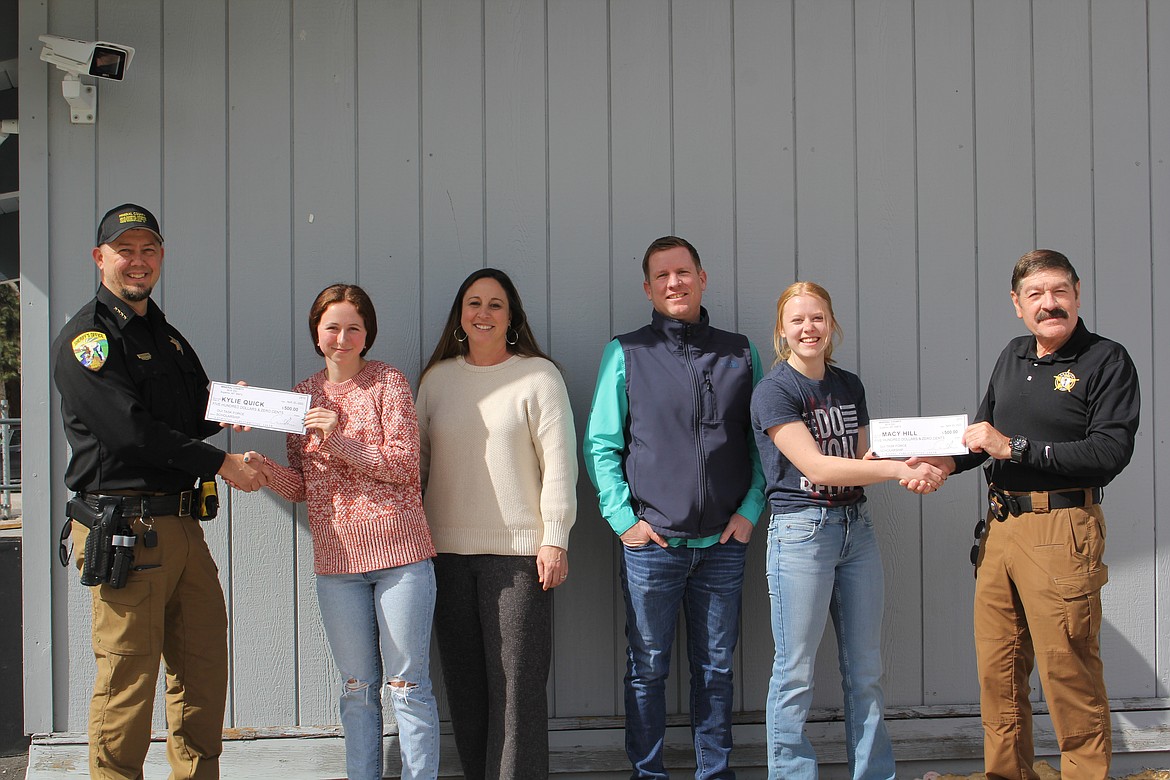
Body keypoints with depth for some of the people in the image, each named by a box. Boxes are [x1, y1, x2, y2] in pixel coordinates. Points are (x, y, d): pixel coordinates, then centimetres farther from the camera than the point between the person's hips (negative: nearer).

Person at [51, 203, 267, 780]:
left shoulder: (168, 338, 20)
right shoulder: (86, 337, -6)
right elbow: (129, 430, -17)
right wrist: (221, 464, -14)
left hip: (182, 526, 8)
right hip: (124, 531, -8)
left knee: (205, 667, 10)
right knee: (127, 680, -3)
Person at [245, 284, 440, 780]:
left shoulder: (388, 382, -1)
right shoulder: (303, 395, 11)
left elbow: (405, 464, -9)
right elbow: (302, 485, 11)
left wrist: (339, 440, -18)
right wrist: (266, 469, -9)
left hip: (398, 552, -4)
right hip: (336, 556, 4)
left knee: (407, 684, 1)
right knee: (357, 688, 11)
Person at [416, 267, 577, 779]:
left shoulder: (538, 376, 0)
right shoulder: (437, 378, 12)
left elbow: (559, 463, -4)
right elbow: (416, 459, 17)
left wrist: (554, 540, -9)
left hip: (518, 549, -4)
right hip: (447, 550, 4)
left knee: (517, 682, -5)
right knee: (463, 680, 8)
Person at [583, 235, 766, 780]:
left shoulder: (740, 353, 9)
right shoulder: (625, 353, 2)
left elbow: (761, 442, 12)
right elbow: (600, 444, 1)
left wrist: (750, 509, 1)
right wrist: (623, 517, -7)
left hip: (723, 542, 2)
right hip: (652, 541, -2)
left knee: (716, 668, 10)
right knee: (647, 669, 5)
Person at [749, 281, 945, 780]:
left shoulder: (849, 386, 11)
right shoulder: (774, 391, -9)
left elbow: (862, 461, 13)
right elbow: (815, 466, -17)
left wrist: (914, 471, -8)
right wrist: (901, 469, -20)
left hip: (857, 527, 6)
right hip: (801, 530, -6)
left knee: (865, 671, 11)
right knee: (795, 673, 0)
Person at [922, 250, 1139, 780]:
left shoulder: (1107, 361, -4)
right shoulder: (1013, 357, 17)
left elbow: (1110, 453, -14)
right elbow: (985, 429, 27)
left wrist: (1015, 447, -15)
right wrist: (948, 461, 6)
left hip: (1062, 531, -6)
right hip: (1000, 527, 6)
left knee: (1068, 673, -5)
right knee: (996, 671, 9)